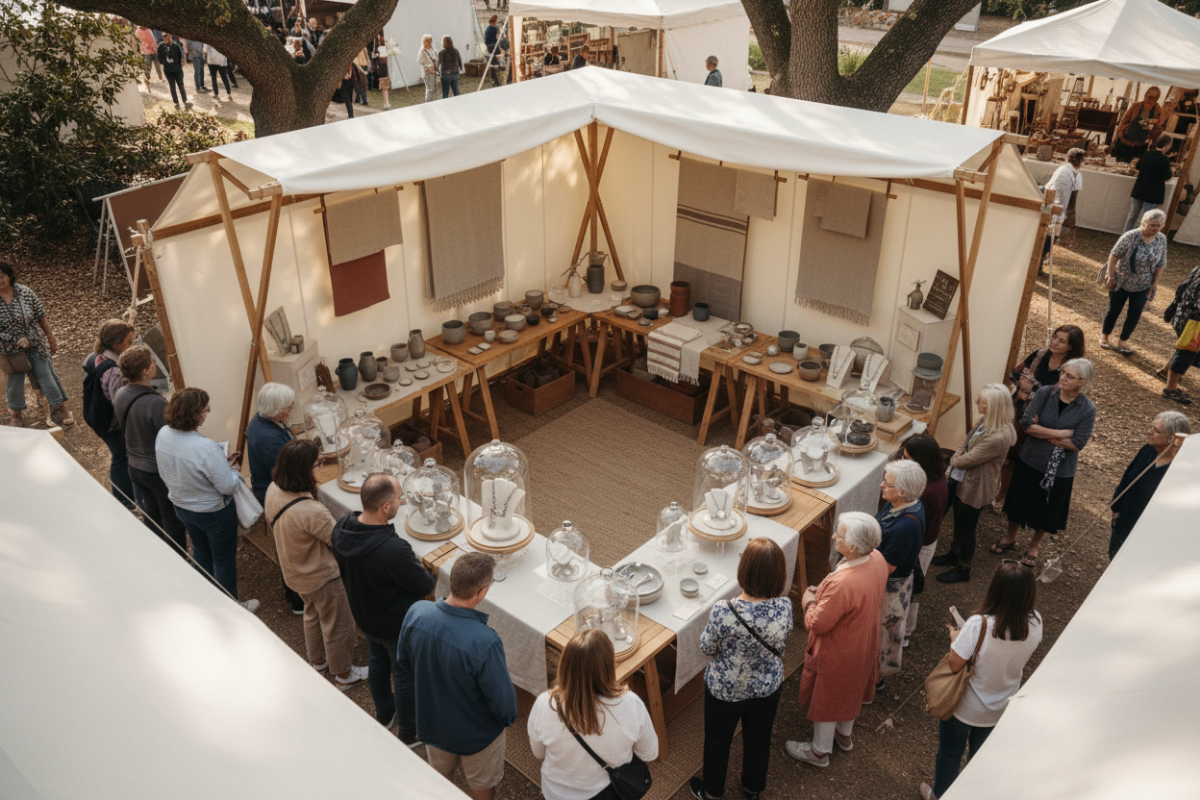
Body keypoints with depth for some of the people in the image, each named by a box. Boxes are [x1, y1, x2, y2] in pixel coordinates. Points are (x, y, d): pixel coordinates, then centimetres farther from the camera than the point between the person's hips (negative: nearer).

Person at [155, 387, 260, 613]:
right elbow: (228, 486, -29)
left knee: (200, 550, 30)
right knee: (224, 559, 16)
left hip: (181, 506, 7)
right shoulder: (206, 448, -37)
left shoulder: (162, 435, -14)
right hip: (213, 512, -7)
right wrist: (230, 467, -7)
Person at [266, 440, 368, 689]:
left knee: (313, 614, 33)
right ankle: (343, 674, 39)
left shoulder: (274, 490, -17)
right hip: (322, 578, -8)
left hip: (295, 572, 8)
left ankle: (317, 660, 55)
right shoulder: (312, 512, -41)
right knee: (337, 625, 17)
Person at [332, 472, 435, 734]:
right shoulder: (394, 550, -43)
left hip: (364, 615, 7)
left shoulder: (341, 528, -20)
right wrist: (417, 565, -6)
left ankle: (384, 714, 56)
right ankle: (410, 731, 43)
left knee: (377, 662, 31)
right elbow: (425, 585, -27)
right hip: (397, 625, -7)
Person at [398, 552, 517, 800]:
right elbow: (502, 699, -27)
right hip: (475, 732, -4)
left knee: (440, 773, 34)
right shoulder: (484, 642, -42)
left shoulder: (416, 613, -26)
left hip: (430, 721, 4)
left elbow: (403, 663, -5)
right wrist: (509, 716, -2)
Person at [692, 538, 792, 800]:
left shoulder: (724, 612, -37)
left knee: (718, 740, 26)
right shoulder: (784, 606, -26)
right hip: (768, 688, 3)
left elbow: (706, 648, -18)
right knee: (759, 739, 30)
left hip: (725, 690, -3)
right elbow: (782, 641, -6)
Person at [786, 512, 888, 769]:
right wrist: (823, 595, 1)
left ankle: (819, 751, 41)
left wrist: (809, 603, -11)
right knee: (851, 691, 31)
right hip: (864, 644, 8)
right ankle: (844, 735, 56)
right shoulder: (877, 559, -17)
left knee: (826, 699, 18)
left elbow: (817, 624, -30)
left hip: (837, 653, -7)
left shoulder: (842, 584, -43)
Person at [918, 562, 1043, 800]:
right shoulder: (1035, 623, -23)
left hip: (966, 706, -4)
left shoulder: (979, 624, -38)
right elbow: (1024, 659, -4)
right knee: (981, 753, 32)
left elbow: (954, 664, -28)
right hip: (1002, 707, 4)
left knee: (950, 752, 24)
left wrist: (955, 638, -9)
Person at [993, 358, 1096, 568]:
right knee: (1019, 500, 17)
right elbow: (1028, 424, -17)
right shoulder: (1045, 393, -13)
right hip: (1030, 460, 1)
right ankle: (1010, 537, 42)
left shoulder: (1088, 409, -16)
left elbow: (1077, 444, -19)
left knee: (1046, 509, 15)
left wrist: (1042, 432, -18)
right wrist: (1061, 434, -21)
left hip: (1059, 469, -1)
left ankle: (1034, 546, 39)